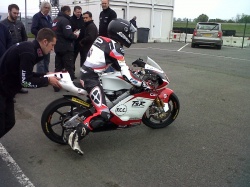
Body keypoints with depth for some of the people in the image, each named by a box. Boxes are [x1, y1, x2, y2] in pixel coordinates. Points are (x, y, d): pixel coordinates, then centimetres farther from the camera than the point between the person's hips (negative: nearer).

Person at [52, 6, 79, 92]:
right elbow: (68, 34, -24)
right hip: (66, 48, -9)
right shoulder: (64, 20, -15)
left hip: (58, 47, 9)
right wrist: (75, 36, -5)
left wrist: (72, 34, 12)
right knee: (69, 68, -1)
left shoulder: (55, 20, 14)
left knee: (58, 67, 12)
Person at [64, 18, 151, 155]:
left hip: (85, 73, 10)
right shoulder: (115, 47, -13)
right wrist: (142, 84, -9)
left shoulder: (101, 39, 12)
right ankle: (74, 136, -17)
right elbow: (125, 74, -15)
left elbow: (117, 65, 21)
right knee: (103, 114, -16)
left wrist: (130, 65, 25)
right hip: (92, 79, -10)